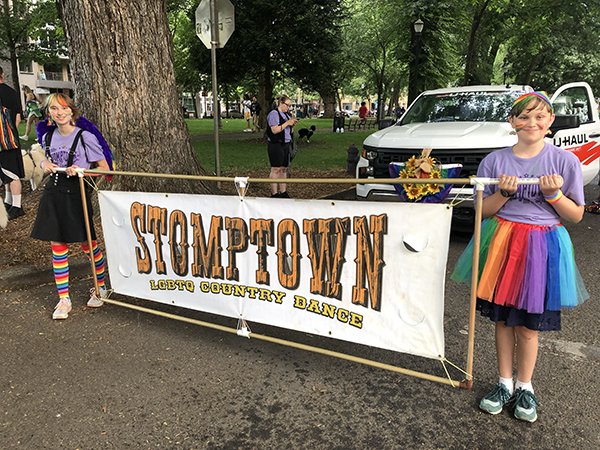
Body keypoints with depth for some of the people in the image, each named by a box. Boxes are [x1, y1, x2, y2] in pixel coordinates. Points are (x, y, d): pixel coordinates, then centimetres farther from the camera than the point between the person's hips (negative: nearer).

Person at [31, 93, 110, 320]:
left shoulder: (85, 137, -9)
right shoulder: (48, 137, 7)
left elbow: (104, 168, -7)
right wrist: (44, 163, 2)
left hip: (76, 194, -5)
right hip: (53, 193, 5)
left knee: (87, 245, 4)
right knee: (57, 248, 6)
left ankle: (101, 287, 27)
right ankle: (63, 299, 15)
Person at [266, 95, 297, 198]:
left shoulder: (286, 114, 18)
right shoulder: (274, 114, -8)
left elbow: (290, 131, 23)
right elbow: (274, 130, -19)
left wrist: (292, 125, 2)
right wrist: (287, 123, -17)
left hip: (285, 144, 8)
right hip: (275, 145, -8)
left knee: (284, 169, 8)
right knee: (276, 169, -7)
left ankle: (283, 192, 13)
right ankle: (274, 193, -3)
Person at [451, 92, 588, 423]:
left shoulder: (565, 161, -1)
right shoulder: (495, 160, 2)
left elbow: (576, 215, 3)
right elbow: (484, 210, 4)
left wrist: (553, 194, -14)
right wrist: (504, 193, -14)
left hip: (541, 248, -1)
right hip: (502, 245, 2)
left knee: (528, 323, 6)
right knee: (503, 318, 10)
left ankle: (525, 387, 27)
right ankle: (505, 383, 28)